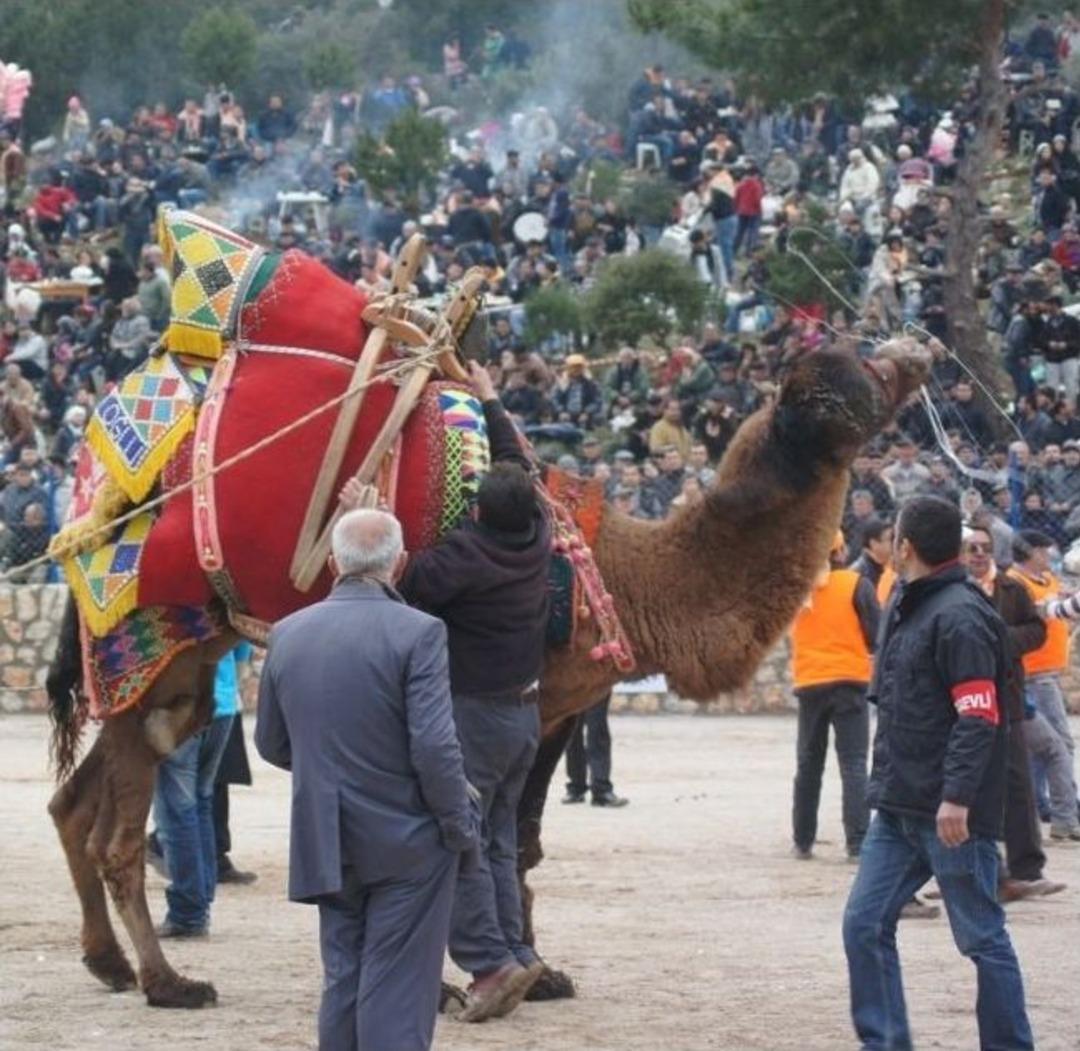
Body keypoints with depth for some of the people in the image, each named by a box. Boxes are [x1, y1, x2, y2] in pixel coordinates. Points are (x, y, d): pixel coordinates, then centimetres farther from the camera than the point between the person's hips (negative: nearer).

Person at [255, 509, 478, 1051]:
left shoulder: (288, 634, 2)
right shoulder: (417, 633, -14)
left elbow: (271, 744, 12)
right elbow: (435, 747, -19)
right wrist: (460, 827, -6)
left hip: (324, 844, 5)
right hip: (406, 843, -5)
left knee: (342, 983, 14)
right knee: (397, 990, -1)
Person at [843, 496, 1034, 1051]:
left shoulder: (960, 616, -15)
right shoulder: (904, 608, 14)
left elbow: (979, 716, -22)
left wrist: (957, 797, -27)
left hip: (951, 815, -9)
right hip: (898, 808, 9)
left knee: (982, 937, -1)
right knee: (865, 924, 7)